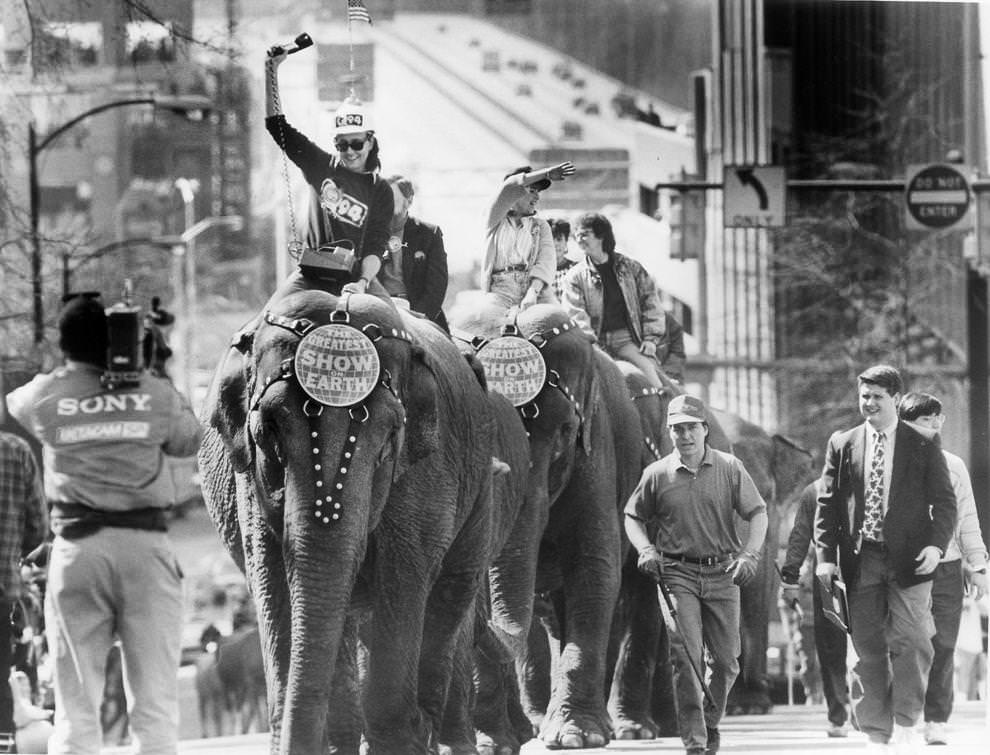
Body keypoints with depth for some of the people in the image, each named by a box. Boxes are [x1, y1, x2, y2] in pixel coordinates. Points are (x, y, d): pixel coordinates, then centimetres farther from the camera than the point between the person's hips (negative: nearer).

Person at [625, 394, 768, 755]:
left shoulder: (730, 468, 2)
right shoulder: (657, 474, 3)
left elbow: (758, 513, 4)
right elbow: (633, 517, 14)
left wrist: (749, 554, -11)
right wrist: (645, 550, -5)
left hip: (722, 574, 1)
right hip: (677, 573, -1)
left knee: (726, 660, 4)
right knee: (685, 655, -13)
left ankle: (710, 724, 28)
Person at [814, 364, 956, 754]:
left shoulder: (923, 447, 4)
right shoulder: (842, 444, 9)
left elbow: (945, 502, 4)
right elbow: (828, 502, 9)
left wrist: (936, 544, -11)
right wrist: (826, 554, 0)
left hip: (908, 559, -2)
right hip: (861, 559, 2)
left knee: (909, 642, -11)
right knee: (868, 648, 4)